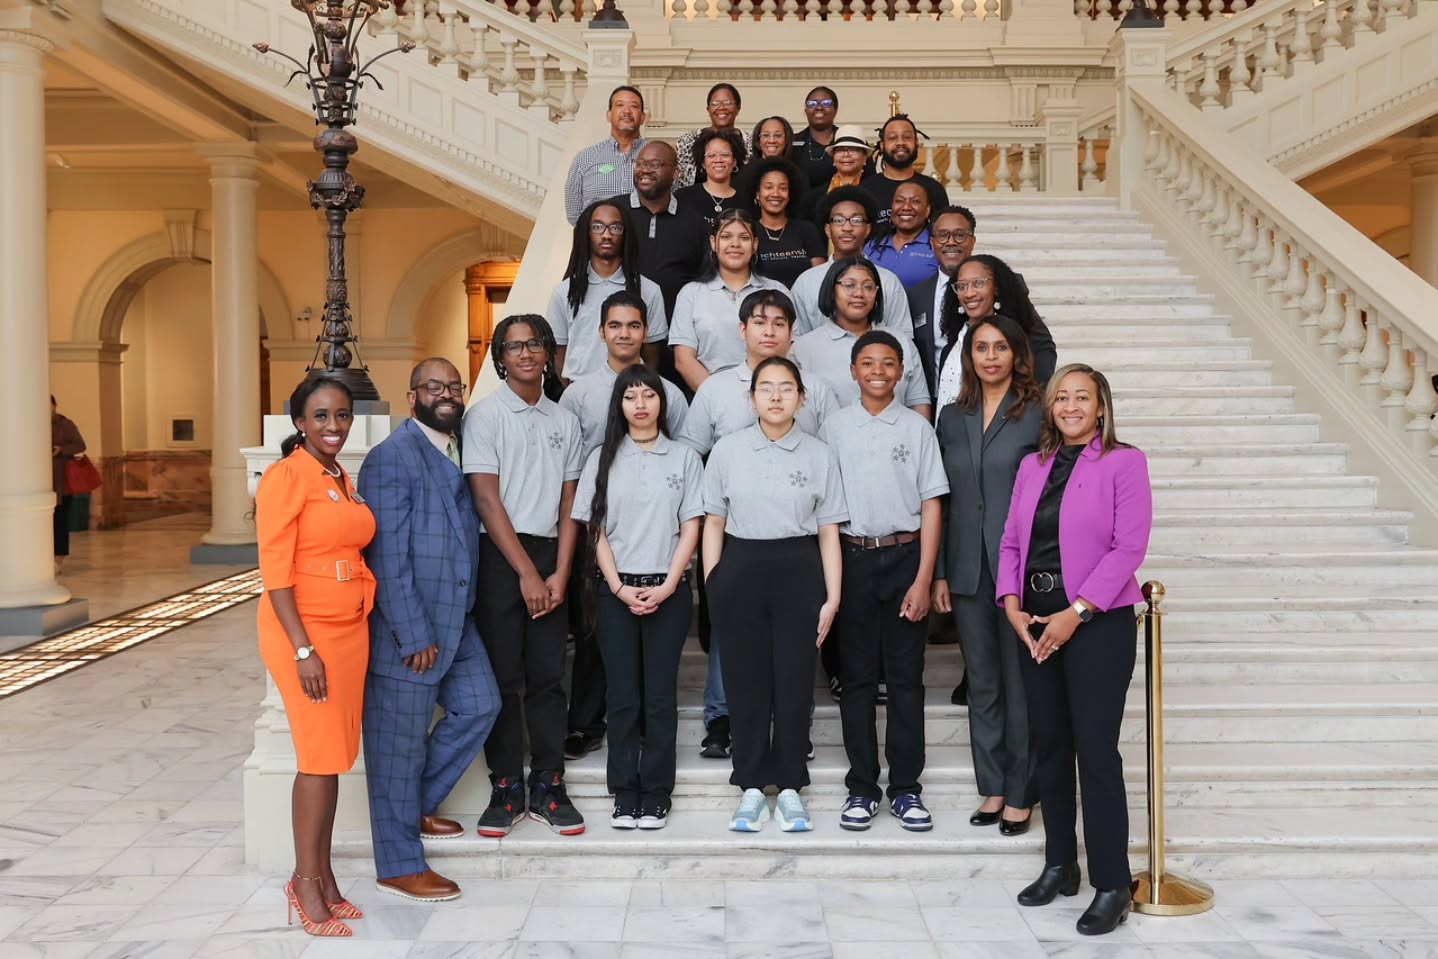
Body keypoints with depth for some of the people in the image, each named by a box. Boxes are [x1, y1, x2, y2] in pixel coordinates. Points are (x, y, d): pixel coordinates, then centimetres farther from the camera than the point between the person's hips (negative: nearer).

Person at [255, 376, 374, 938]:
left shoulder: (344, 480, 12)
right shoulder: (286, 476, -11)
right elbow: (275, 572, -14)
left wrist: (358, 632, 11)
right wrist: (303, 649, -18)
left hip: (350, 629, 7)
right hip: (303, 632, -7)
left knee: (336, 754, 10)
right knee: (320, 755, -3)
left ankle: (323, 877, 21)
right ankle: (305, 882, 12)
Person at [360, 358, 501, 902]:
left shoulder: (460, 452, 11)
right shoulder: (392, 457, -14)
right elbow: (388, 556, -18)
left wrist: (454, 623, 9)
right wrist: (415, 635, -19)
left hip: (456, 620, 8)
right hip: (407, 628, -8)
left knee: (479, 707, 14)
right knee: (399, 745, 3)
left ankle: (417, 807, 34)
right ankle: (399, 867, 17)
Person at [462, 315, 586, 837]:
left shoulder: (565, 421, 12)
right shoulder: (485, 415, -1)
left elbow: (568, 504, 10)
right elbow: (486, 501, -7)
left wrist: (560, 573, -2)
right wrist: (526, 573, -10)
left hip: (547, 554, 4)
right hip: (499, 556, -3)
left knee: (548, 674, 4)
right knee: (503, 674, 0)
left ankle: (548, 785, 12)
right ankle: (506, 787, 9)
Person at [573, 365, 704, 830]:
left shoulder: (684, 457, 5)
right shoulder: (603, 459, 7)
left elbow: (691, 528, 1)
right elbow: (596, 531, 4)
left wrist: (667, 585, -9)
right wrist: (619, 587, -8)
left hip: (668, 591, -1)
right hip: (615, 590, 1)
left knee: (660, 695, 1)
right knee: (623, 695, 3)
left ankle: (655, 795, 8)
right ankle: (625, 795, 10)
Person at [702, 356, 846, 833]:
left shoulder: (819, 455, 3)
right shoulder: (727, 450, 4)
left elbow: (829, 533, 3)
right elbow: (714, 524, 7)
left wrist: (831, 598, -1)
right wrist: (712, 585, 0)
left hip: (799, 570, 0)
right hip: (740, 569, 0)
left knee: (794, 680, 4)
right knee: (746, 680, 5)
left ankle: (789, 786, 16)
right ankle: (752, 786, 16)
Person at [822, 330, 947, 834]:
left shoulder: (917, 428, 3)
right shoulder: (834, 428, 5)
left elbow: (931, 505, 1)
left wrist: (923, 579, -6)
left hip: (904, 555, 0)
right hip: (852, 558, 1)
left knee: (905, 677, 4)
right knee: (856, 676, 6)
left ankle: (906, 788, 13)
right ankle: (862, 788, 14)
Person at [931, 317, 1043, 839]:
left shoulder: (1038, 414, -3)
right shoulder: (952, 417, 11)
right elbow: (943, 499, 11)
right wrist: (940, 572, 7)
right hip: (967, 571, 4)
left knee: (1020, 683, 3)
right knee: (981, 683, 11)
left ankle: (1020, 793, 15)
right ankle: (991, 787, 23)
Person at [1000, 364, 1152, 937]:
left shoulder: (1124, 462, -4)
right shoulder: (1032, 466, 12)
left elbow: (1128, 547, -12)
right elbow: (1011, 541, 11)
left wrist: (1077, 613, -17)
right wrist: (1012, 605, -4)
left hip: (1097, 621, -6)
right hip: (1035, 622, 6)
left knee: (1096, 749, -6)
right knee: (1049, 744, 11)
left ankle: (1112, 886, 4)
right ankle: (1059, 866, 24)